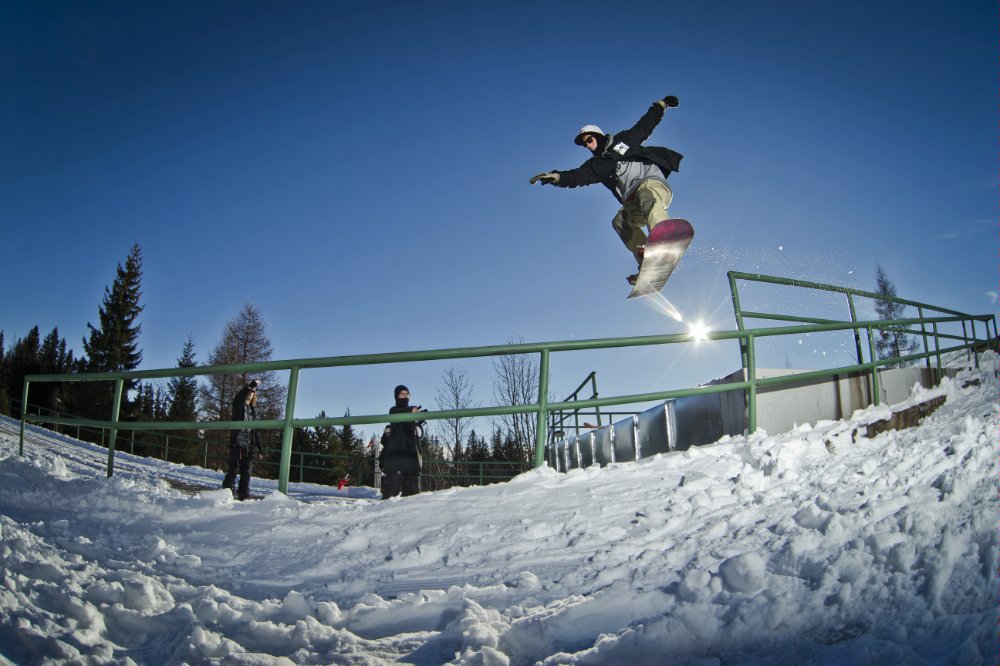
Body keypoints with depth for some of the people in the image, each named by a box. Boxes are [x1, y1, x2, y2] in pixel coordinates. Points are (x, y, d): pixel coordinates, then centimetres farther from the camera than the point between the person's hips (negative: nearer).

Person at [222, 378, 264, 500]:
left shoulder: (253, 409, 18)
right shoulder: (238, 406, 6)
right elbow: (238, 396, -20)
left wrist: (259, 449, 13)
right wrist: (250, 386, -32)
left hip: (249, 445, 5)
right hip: (237, 442, -5)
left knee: (246, 472, 3)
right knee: (233, 469, -7)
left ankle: (244, 495, 5)